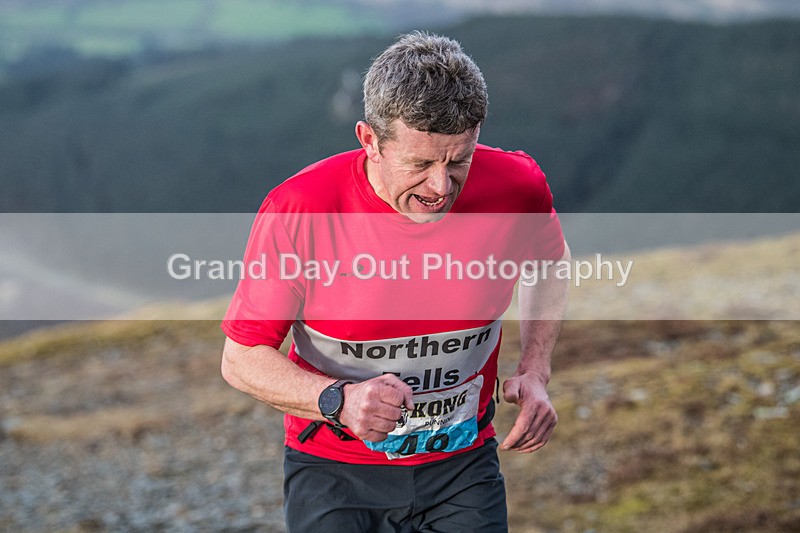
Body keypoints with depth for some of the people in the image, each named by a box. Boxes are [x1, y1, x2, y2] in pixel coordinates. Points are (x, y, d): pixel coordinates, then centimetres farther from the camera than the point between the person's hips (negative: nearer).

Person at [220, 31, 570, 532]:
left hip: (463, 467, 2)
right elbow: (242, 358, -12)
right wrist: (339, 399, -29)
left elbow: (551, 265, 13)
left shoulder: (517, 187, -12)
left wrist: (535, 374, 0)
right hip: (334, 469, -1)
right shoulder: (299, 211, -20)